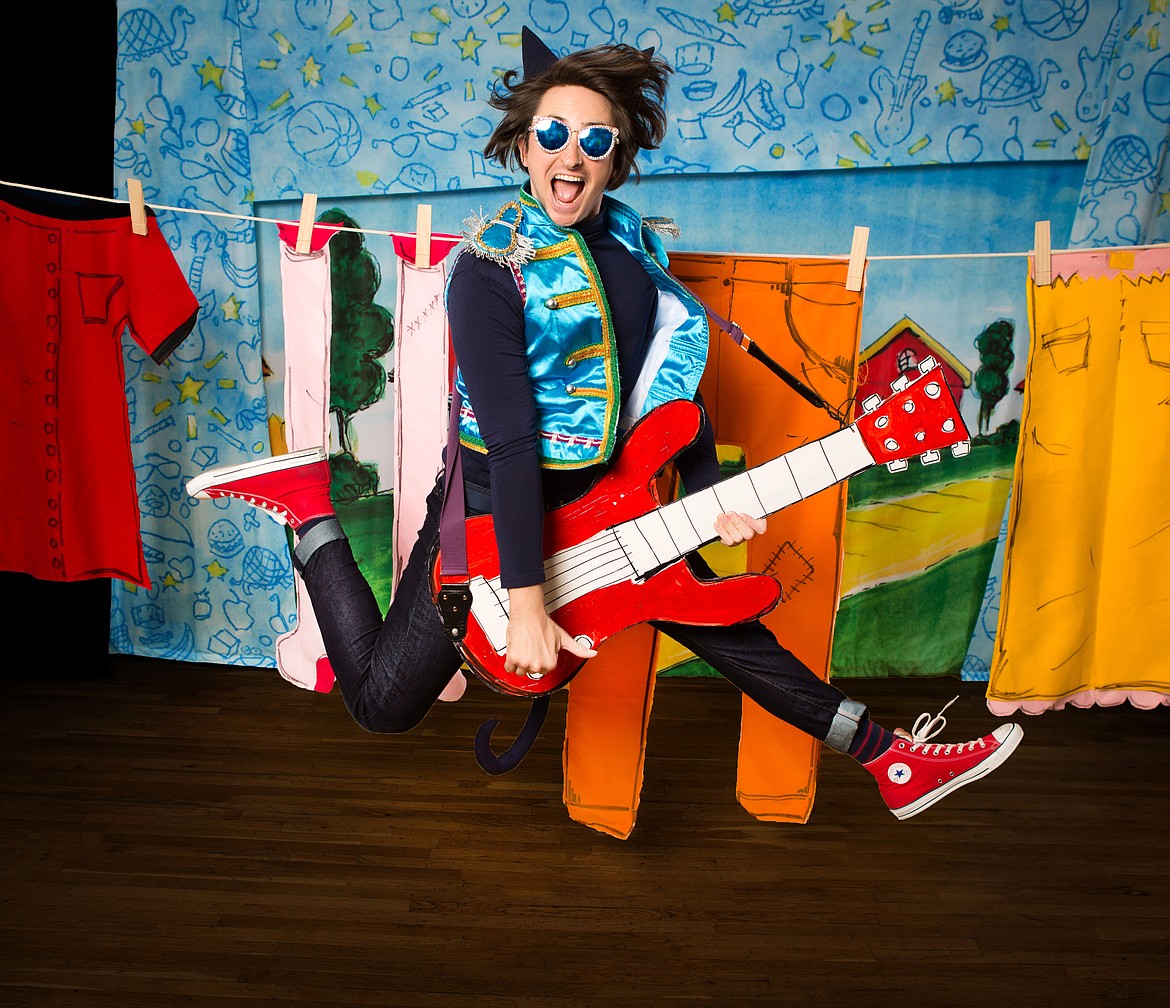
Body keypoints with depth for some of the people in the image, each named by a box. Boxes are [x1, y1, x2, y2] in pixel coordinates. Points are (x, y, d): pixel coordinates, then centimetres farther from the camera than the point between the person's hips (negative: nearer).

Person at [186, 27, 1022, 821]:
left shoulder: (636, 243, 2)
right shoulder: (490, 269, -20)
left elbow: (673, 376, 10)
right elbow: (509, 443, -26)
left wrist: (709, 490, 1)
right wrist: (525, 603, -27)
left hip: (607, 504, 6)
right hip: (493, 513, -5)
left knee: (729, 630, 12)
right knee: (383, 703, 5)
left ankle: (891, 760, 25)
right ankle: (308, 507, 20)